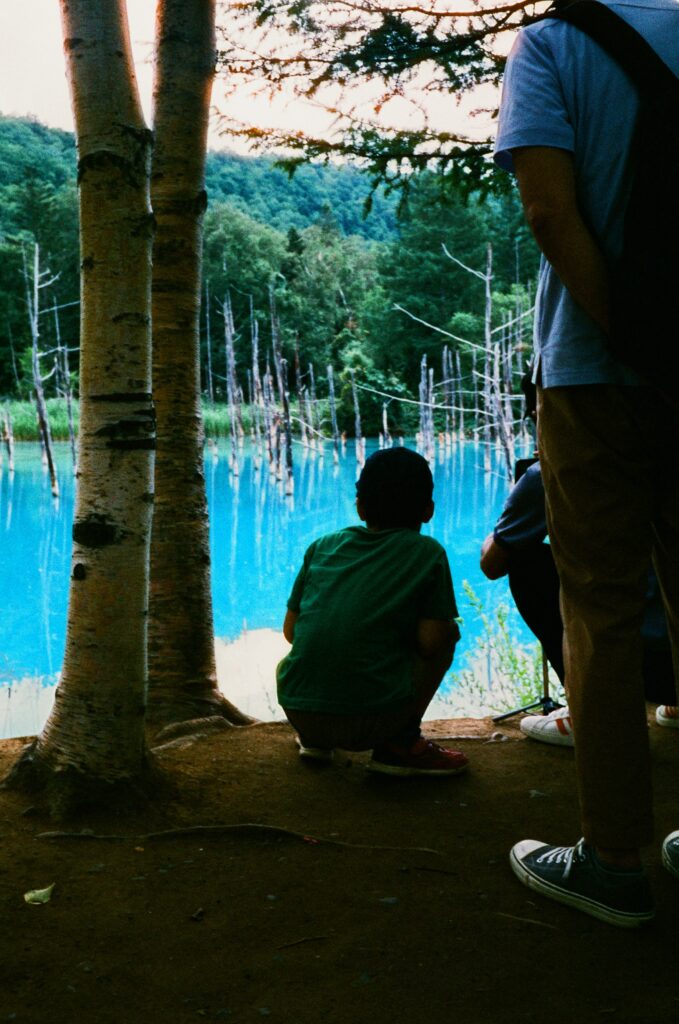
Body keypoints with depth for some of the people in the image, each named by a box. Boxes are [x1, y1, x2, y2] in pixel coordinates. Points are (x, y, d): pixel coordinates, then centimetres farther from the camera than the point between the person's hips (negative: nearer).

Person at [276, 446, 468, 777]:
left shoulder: (322, 546, 12)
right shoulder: (428, 554, 3)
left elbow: (290, 630, 14)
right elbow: (430, 644, -4)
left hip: (298, 713, 5)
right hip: (373, 720, -4)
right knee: (449, 629, 18)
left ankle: (314, 739, 19)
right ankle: (401, 744, 12)